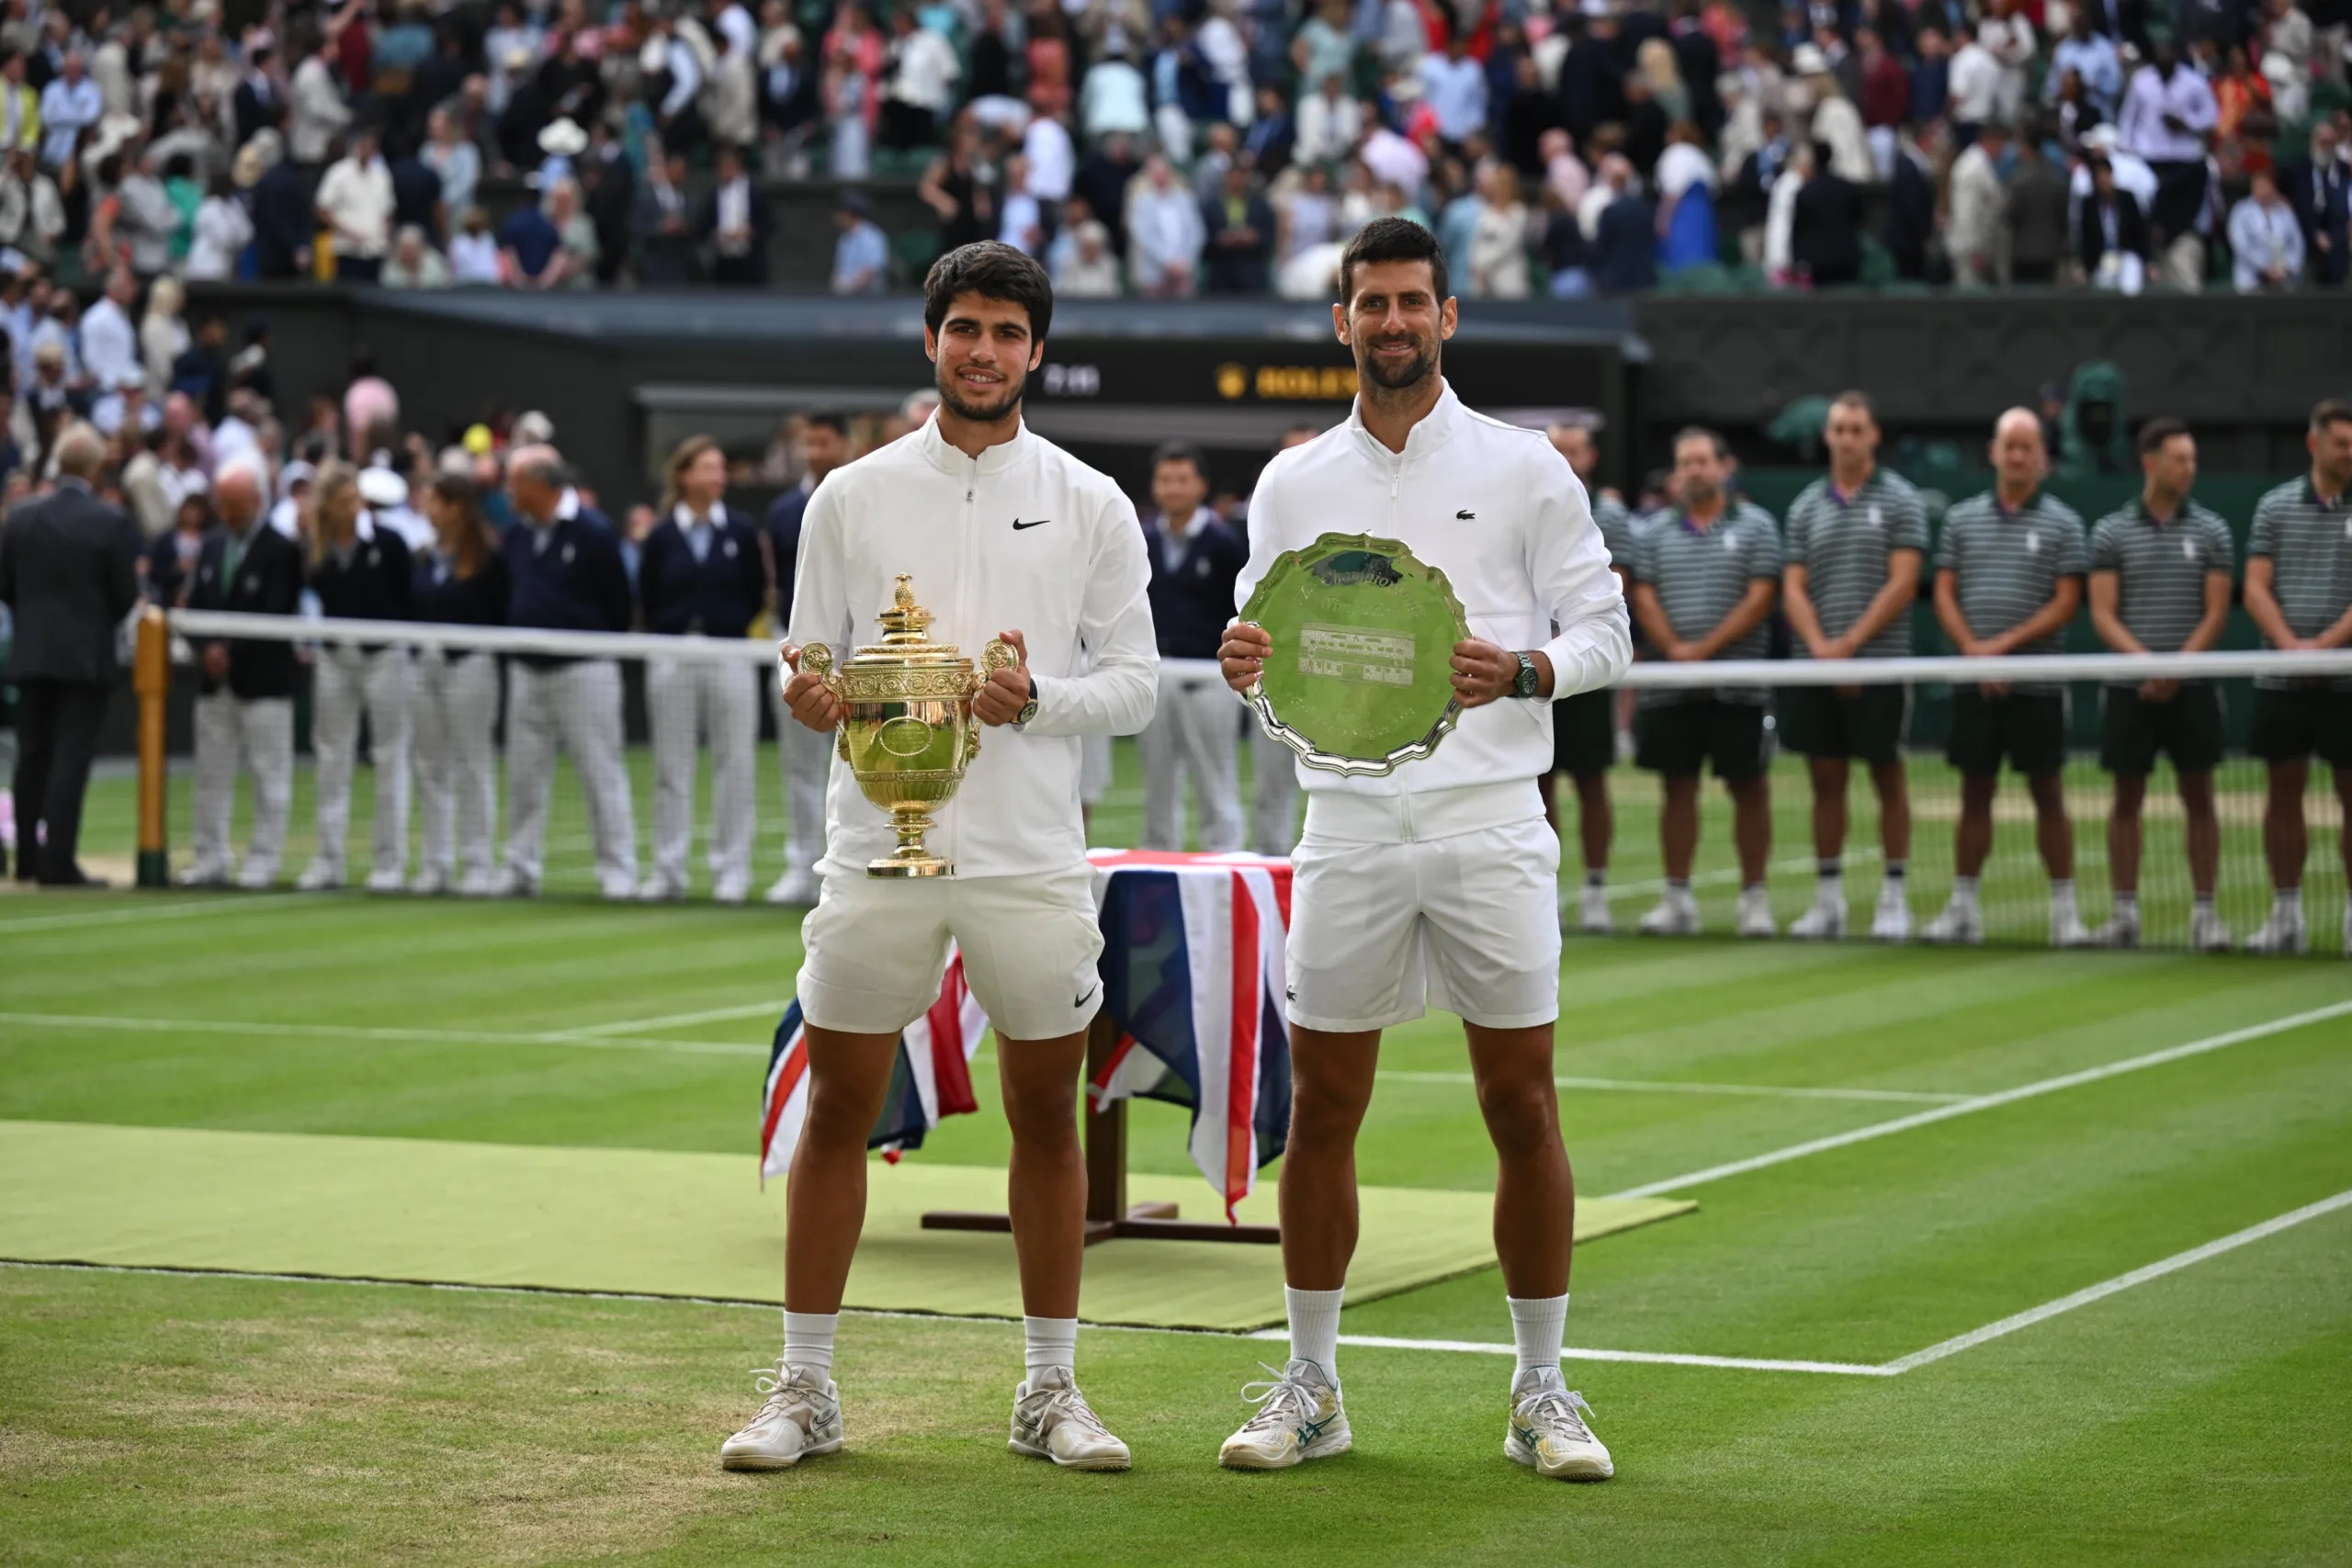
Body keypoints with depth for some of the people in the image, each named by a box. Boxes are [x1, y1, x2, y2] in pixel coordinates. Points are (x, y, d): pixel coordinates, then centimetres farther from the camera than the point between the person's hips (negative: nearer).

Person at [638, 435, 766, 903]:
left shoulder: (741, 532, 3)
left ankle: (731, 869, 5)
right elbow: (648, 600, 5)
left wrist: (727, 629, -1)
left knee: (734, 765, 0)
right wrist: (679, 631, -2)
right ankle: (668, 869, 11)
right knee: (671, 767, 5)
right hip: (672, 661, 0)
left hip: (729, 658, 0)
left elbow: (756, 595, 6)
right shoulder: (661, 536, 2)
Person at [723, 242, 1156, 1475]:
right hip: (879, 850, 0)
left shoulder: (1092, 507, 4)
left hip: (1033, 858, 0)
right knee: (836, 1115, 2)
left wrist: (1036, 699, -15)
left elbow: (1131, 684, 3)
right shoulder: (851, 499, 6)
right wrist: (808, 697, -14)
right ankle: (804, 1387, 11)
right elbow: (808, 665, 9)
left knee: (1046, 1121, 6)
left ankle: (1050, 1391, 16)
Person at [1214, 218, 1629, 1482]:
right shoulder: (1291, 486, 11)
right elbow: (1269, 643, 13)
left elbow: (1603, 629, 3)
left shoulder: (1524, 468, 3)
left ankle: (1541, 1389, 8)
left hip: (1489, 821, -2)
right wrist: (1246, 663, -10)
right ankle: (1309, 1386, 13)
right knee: (1322, 1107, 3)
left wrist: (1524, 671, -17)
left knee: (1522, 1106, -1)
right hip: (1347, 823, 2)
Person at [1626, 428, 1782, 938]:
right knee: (1677, 788, 4)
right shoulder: (1654, 532, 12)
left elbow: (1760, 598, -6)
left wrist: (1706, 648, -14)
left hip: (1737, 685, -3)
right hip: (1671, 689, 3)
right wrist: (1674, 649, -12)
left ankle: (1754, 897, 5)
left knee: (1749, 788, -1)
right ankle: (1677, 899, 8)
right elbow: (1644, 596, 5)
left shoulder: (1755, 526, 3)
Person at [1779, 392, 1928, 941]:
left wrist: (1851, 643, -13)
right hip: (1816, 668, 4)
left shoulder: (1899, 500, 0)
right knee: (1826, 782, 6)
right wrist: (1820, 646, -10)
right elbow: (1794, 588, 6)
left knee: (1887, 778, 1)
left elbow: (1902, 584, -8)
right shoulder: (1805, 507, 11)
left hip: (1879, 663, -4)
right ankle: (1827, 901, 11)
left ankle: (1893, 898, 6)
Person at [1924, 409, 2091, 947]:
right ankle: (1963, 908, 12)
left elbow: (2066, 602, -5)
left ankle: (2064, 909, 3)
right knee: (1975, 794, 7)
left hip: (2036, 684, -2)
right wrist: (1973, 649, -9)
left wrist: (2005, 645, -14)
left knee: (2048, 795, -1)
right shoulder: (1962, 518, 10)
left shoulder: (2061, 523, 1)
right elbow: (1944, 595, 6)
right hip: (1974, 683, 2)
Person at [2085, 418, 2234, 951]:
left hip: (2192, 690, 0)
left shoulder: (2211, 531, 4)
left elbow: (2216, 613, 0)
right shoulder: (2112, 533, 2)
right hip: (2130, 688, 0)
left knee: (2199, 799, 0)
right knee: (2127, 799, 4)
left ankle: (2204, 912, 5)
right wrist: (2146, 661, -18)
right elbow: (2103, 615, -2)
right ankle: (2125, 912, 10)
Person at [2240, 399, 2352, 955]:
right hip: (2281, 680, 2)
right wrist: (2291, 645, -13)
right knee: (2283, 792, 5)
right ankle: (2285, 914, 12)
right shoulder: (2275, 507, 7)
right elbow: (2256, 590, 2)